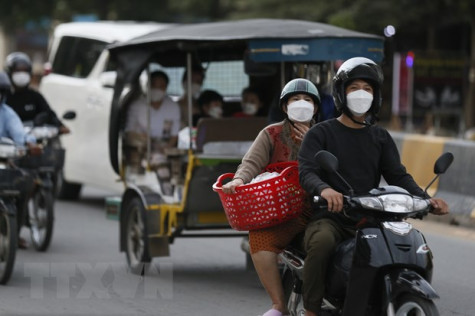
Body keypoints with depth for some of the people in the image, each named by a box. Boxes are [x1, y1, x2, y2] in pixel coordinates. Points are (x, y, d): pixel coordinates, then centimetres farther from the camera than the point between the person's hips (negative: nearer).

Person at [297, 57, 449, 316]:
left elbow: (398, 176, 8)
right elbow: (306, 172, -11)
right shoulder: (320, 134, 4)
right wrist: (324, 189, -36)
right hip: (329, 217, -4)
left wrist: (425, 199, -12)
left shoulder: (380, 138, 18)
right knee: (321, 243, -38)